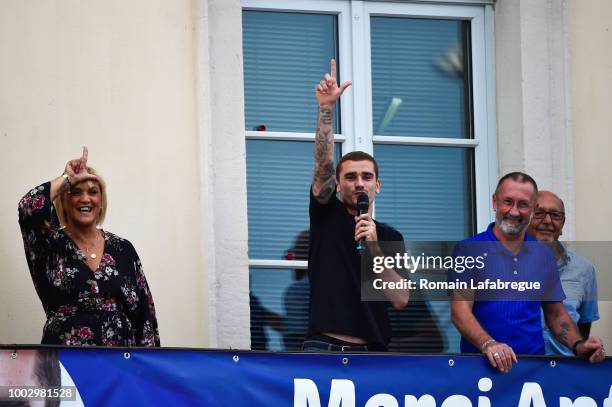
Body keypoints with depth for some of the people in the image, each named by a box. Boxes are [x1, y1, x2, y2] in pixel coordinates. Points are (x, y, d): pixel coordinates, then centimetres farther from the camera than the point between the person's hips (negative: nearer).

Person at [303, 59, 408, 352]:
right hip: (323, 347, -2)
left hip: (371, 350, 2)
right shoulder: (326, 215, 10)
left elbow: (400, 299, 2)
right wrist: (326, 109, -15)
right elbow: (323, 165, -5)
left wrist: (373, 249, -8)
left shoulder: (390, 237, 13)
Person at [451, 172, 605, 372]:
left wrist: (578, 345, 1)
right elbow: (460, 311, -8)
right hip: (480, 363, -3)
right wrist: (488, 344, -26)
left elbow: (556, 314, 20)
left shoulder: (543, 255, 14)